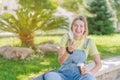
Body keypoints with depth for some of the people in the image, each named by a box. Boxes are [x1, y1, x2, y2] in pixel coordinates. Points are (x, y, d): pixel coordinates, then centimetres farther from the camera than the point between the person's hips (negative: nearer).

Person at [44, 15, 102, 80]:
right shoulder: (66, 37, 1)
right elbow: (60, 61, -7)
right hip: (64, 74, 1)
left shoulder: (89, 42, 1)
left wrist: (90, 73, -22)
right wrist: (69, 51, -28)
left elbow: (99, 64, 0)